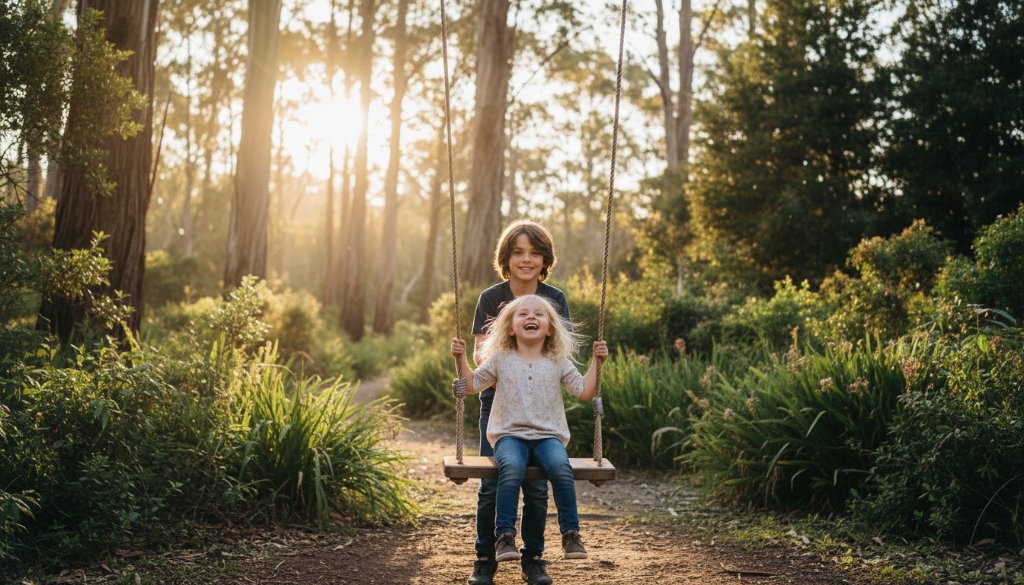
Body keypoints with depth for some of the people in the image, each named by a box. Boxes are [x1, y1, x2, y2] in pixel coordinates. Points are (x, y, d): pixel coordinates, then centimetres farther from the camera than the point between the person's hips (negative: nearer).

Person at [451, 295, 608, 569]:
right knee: (512, 467, -35)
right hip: (510, 435, -1)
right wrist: (461, 359, 2)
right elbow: (471, 385, 13)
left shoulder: (558, 362, 11)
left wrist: (595, 362, 1)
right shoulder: (501, 360, 10)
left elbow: (584, 391, 8)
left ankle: (571, 533, -20)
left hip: (548, 435, 1)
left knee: (560, 466, -32)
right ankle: (504, 536, -28)